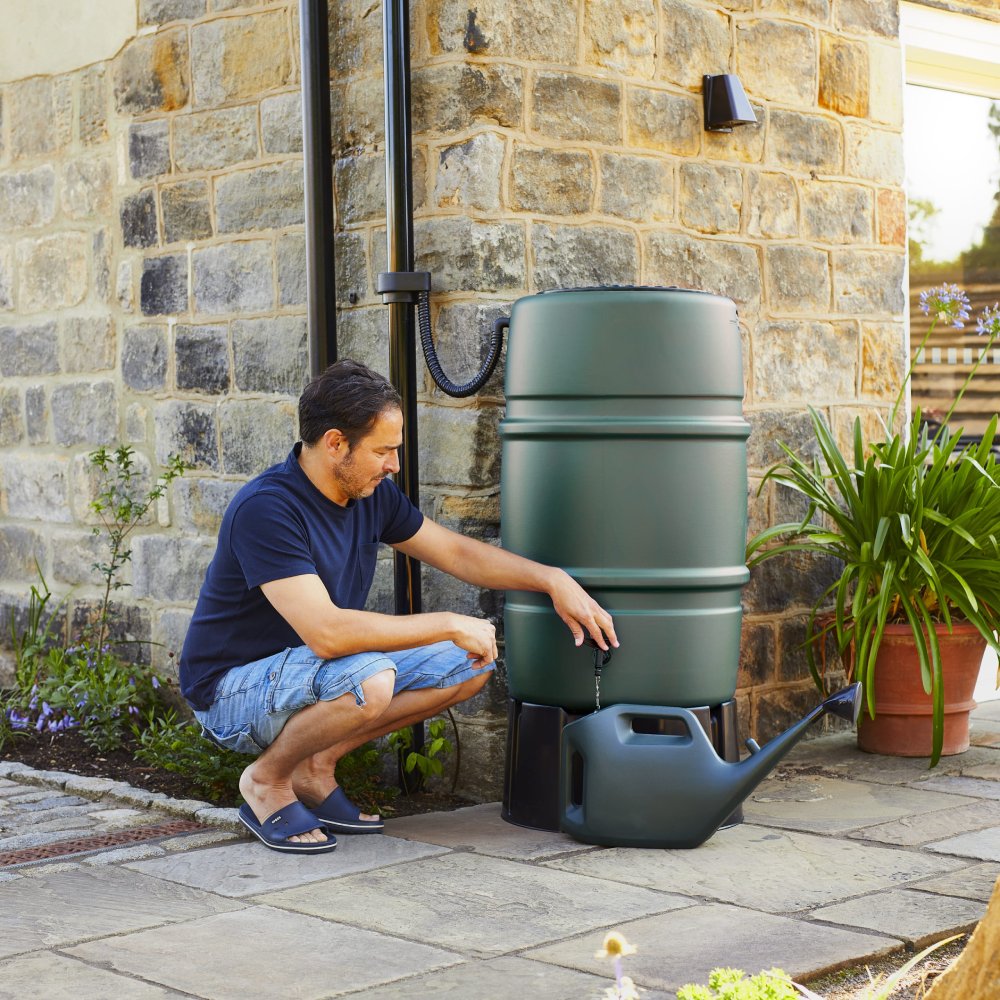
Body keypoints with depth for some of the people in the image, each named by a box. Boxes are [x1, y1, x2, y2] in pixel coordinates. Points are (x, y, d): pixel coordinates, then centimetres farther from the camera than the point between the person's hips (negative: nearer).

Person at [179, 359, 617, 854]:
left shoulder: (372, 494, -1)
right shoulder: (266, 509, -27)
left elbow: (458, 552, 10)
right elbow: (327, 632, -36)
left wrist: (555, 580, -2)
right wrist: (450, 624, -29)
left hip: (319, 669, 9)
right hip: (233, 689, -8)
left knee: (471, 663, -2)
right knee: (367, 679, -37)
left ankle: (316, 765, 5)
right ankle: (267, 780, -8)